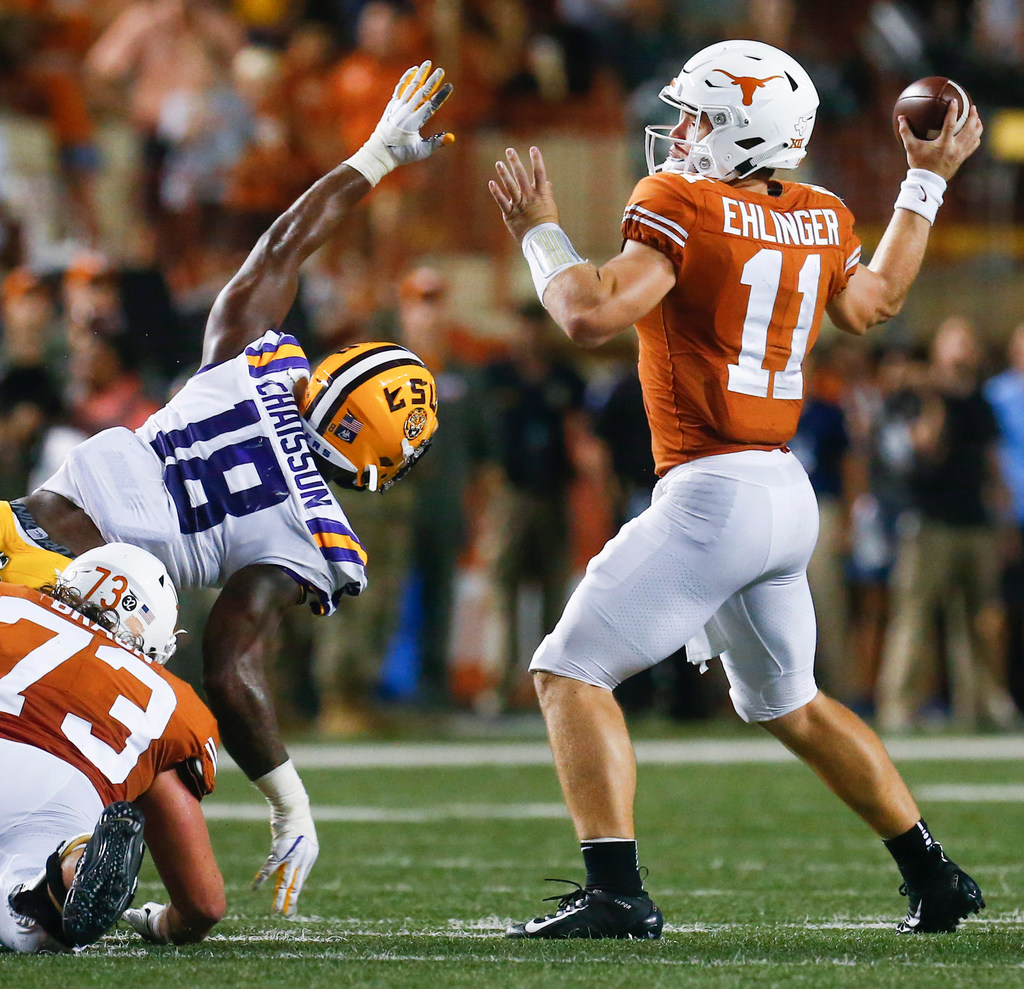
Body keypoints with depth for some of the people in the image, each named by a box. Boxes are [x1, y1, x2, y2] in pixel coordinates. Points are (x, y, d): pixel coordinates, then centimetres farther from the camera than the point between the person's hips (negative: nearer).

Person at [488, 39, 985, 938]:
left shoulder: (684, 208, -13)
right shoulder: (822, 221, 10)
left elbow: (591, 316, -21)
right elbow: (872, 303, 32)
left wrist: (539, 230, -5)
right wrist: (926, 183, 39)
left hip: (713, 492, -8)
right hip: (790, 496, 8)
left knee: (572, 672, -5)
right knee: (789, 702, 25)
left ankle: (616, 895, -16)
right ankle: (934, 879, 27)